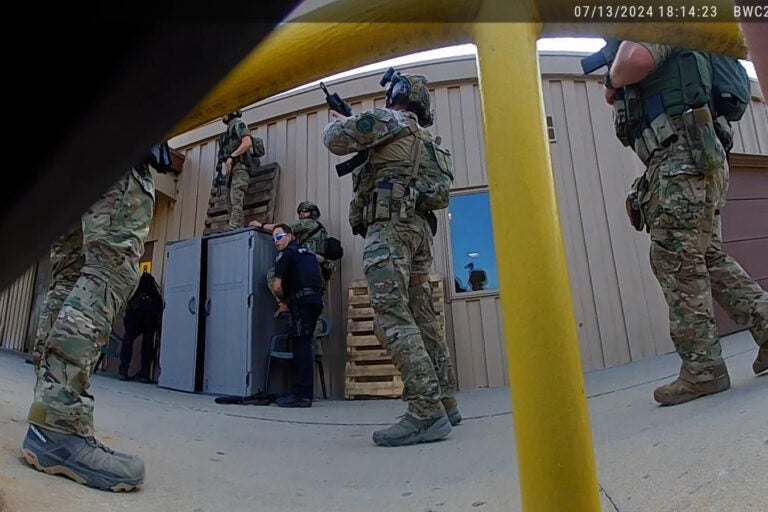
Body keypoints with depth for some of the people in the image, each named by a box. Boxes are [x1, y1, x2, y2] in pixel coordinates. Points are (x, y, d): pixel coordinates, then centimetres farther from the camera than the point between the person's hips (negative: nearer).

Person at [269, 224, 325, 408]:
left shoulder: (285, 253, 1)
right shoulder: (307, 252, 25)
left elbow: (276, 287, -8)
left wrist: (286, 299, 13)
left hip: (302, 301, -8)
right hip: (315, 299, 8)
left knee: (301, 347, -8)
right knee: (302, 346, 11)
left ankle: (303, 395, -9)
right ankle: (302, 393, 14)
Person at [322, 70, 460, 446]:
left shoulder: (389, 120, 2)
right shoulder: (423, 137, 27)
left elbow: (335, 140, -1)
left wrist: (340, 121, 23)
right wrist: (359, 132, 38)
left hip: (390, 227, -9)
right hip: (419, 229, 9)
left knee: (392, 317, -16)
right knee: (423, 317, 8)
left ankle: (426, 413, -20)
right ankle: (445, 402, 13)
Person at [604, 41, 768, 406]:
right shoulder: (666, 48, 31)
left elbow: (636, 59, -20)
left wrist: (612, 84, -2)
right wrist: (619, 90, 17)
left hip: (683, 160, -10)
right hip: (696, 163, 10)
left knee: (678, 264, -9)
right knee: (711, 260, 12)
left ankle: (702, 369, -4)